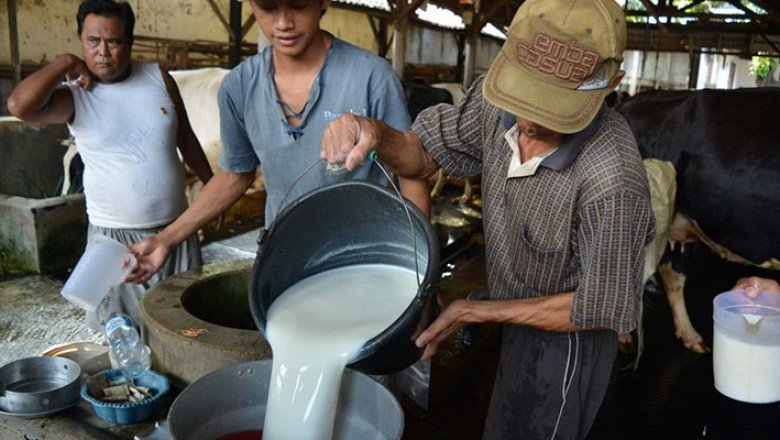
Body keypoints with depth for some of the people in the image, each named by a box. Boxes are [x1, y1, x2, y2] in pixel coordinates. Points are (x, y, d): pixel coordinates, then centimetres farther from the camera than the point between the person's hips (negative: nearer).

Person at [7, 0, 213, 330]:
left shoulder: (158, 78, 2)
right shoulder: (74, 96, -7)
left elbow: (185, 138, 11)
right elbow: (19, 105, -26)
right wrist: (66, 63, -14)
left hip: (176, 228, 3)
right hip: (114, 237, -2)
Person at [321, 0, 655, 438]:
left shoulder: (611, 182, -38)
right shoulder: (498, 99, -19)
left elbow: (599, 310, -25)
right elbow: (423, 155, -5)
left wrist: (474, 312, -22)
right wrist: (375, 133, -28)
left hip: (565, 342, -7)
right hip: (519, 326, 7)